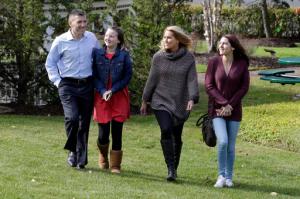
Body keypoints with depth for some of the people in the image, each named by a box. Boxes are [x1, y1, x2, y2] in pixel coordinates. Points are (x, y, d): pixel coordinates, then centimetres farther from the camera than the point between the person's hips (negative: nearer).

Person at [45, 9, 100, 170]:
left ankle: (81, 159, 17)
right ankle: (72, 150, 3)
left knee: (85, 122, 6)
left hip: (87, 85, 3)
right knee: (72, 117, -21)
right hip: (68, 85, -3)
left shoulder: (92, 38, 2)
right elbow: (50, 63, 5)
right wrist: (57, 81, -3)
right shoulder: (60, 41, -6)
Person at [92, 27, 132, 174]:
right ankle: (103, 158, 28)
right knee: (103, 134, -1)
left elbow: (128, 76, -3)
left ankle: (115, 165, 11)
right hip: (101, 97, 1)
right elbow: (94, 75, 1)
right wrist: (102, 91, -12)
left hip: (119, 97, -1)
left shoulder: (124, 55, -1)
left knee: (117, 132, -1)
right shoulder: (97, 53, 2)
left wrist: (113, 90, -12)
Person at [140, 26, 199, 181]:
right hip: (161, 101, 0)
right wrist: (145, 100, 12)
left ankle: (174, 168, 24)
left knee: (177, 136, 7)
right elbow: (152, 80, 8)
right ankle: (170, 168, -16)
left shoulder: (188, 58, -2)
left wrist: (192, 99, -21)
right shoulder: (158, 57, 2)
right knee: (166, 131, -18)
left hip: (180, 104, 0)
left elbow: (192, 80, -7)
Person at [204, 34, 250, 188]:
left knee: (231, 146, 4)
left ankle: (229, 177, 18)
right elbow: (208, 86, -6)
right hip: (216, 108, -1)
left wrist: (230, 105, -11)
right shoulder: (214, 62, -5)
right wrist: (224, 103, -14)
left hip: (234, 110, 1)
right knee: (222, 141, -17)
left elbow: (244, 87, -2)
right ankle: (221, 175, -1)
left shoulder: (242, 64, -3)